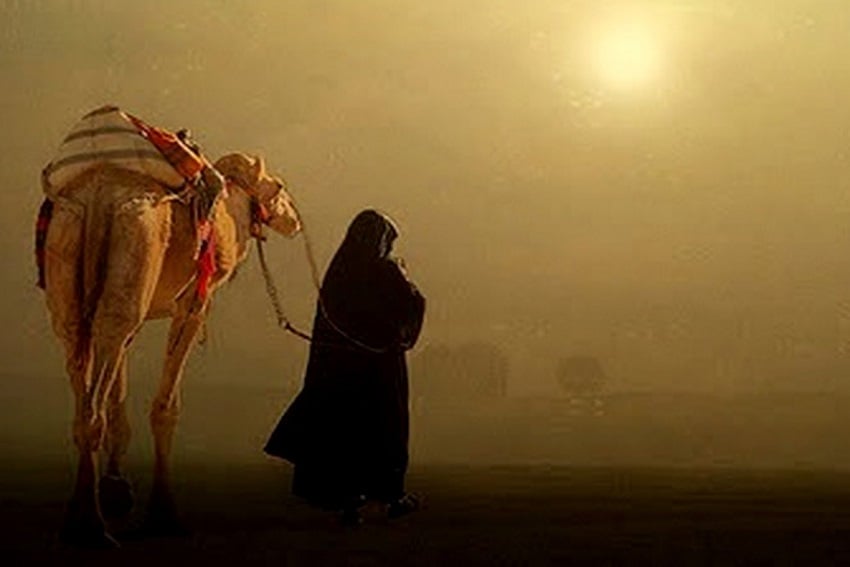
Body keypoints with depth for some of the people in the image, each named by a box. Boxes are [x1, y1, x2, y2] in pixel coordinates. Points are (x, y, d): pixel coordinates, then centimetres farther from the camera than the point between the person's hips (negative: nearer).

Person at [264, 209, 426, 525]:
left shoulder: (337, 271, 1)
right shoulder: (387, 271, -12)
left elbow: (327, 320, 4)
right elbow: (413, 307, -4)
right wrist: (404, 277, 11)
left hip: (338, 367, 4)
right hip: (380, 365, -4)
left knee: (342, 426, 12)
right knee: (385, 425, 10)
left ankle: (348, 499, 12)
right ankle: (392, 495, 19)